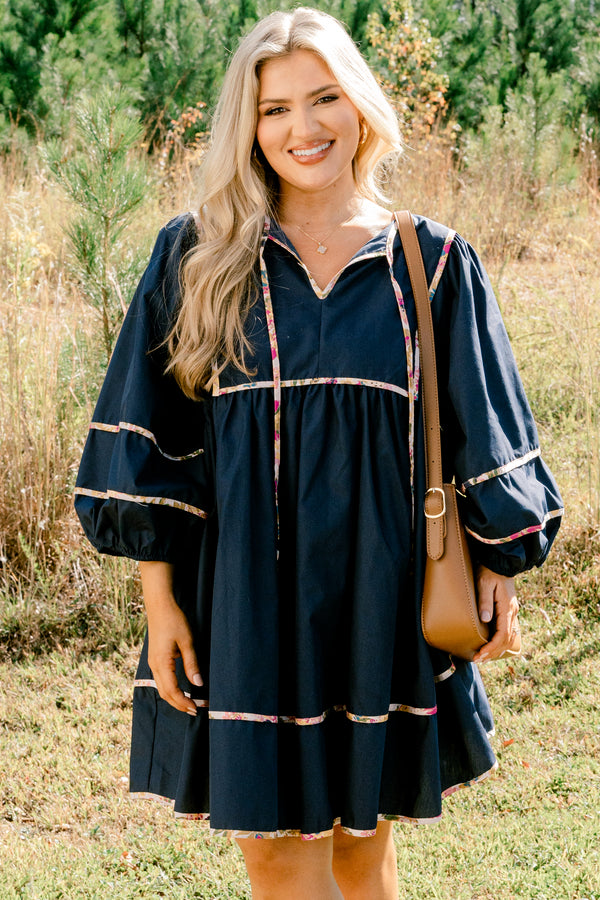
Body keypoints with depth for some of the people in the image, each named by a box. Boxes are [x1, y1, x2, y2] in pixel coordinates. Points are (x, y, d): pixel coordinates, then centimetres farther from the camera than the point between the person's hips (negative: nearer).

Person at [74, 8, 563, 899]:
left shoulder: (433, 264, 3)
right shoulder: (197, 258, 1)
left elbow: (484, 431, 8)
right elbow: (146, 441, 0)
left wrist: (498, 565, 3)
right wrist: (159, 599, -5)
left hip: (383, 599, 1)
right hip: (247, 599, 0)